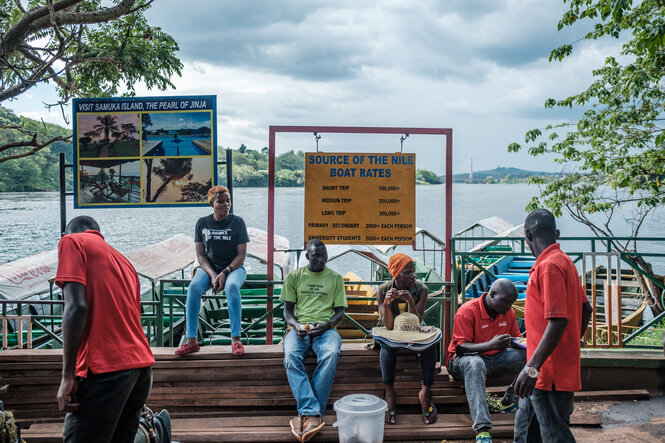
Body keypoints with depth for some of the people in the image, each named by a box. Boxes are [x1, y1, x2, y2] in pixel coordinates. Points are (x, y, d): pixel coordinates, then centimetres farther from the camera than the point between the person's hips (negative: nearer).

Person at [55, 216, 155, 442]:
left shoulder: (72, 241, 3)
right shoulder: (124, 261, 23)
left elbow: (76, 307, -11)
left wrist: (67, 375, -11)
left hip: (106, 366, -7)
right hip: (143, 364, 8)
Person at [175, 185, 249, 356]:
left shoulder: (237, 222, -2)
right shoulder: (202, 223, 3)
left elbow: (241, 255, -5)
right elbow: (200, 255, 1)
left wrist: (224, 273, -19)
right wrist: (212, 275, -16)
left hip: (234, 268, -2)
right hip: (209, 268, 2)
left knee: (232, 286, -36)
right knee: (194, 287, -29)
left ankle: (236, 339, -33)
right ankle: (191, 340, -26)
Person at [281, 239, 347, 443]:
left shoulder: (335, 278, 13)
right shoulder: (294, 276, 12)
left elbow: (340, 311, 11)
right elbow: (287, 311, 11)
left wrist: (326, 324, -10)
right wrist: (296, 325, -11)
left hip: (325, 328, 0)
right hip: (299, 327, 1)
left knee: (331, 354, -36)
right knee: (291, 355, -35)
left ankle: (306, 415, -33)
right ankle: (313, 415, -39)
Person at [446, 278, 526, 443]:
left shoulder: (508, 312, 3)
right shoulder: (467, 311, -17)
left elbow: (516, 337, 15)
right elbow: (460, 348, -20)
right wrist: (491, 345, -35)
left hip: (495, 361, 6)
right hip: (464, 360, -6)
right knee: (475, 363, -42)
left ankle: (510, 399, -6)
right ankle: (482, 429, -49)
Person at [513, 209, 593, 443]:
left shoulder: (549, 266, -20)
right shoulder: (564, 261, 11)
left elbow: (558, 321, -26)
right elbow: (585, 310, 17)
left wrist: (532, 369, -26)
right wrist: (571, 346, 26)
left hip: (550, 373, -10)